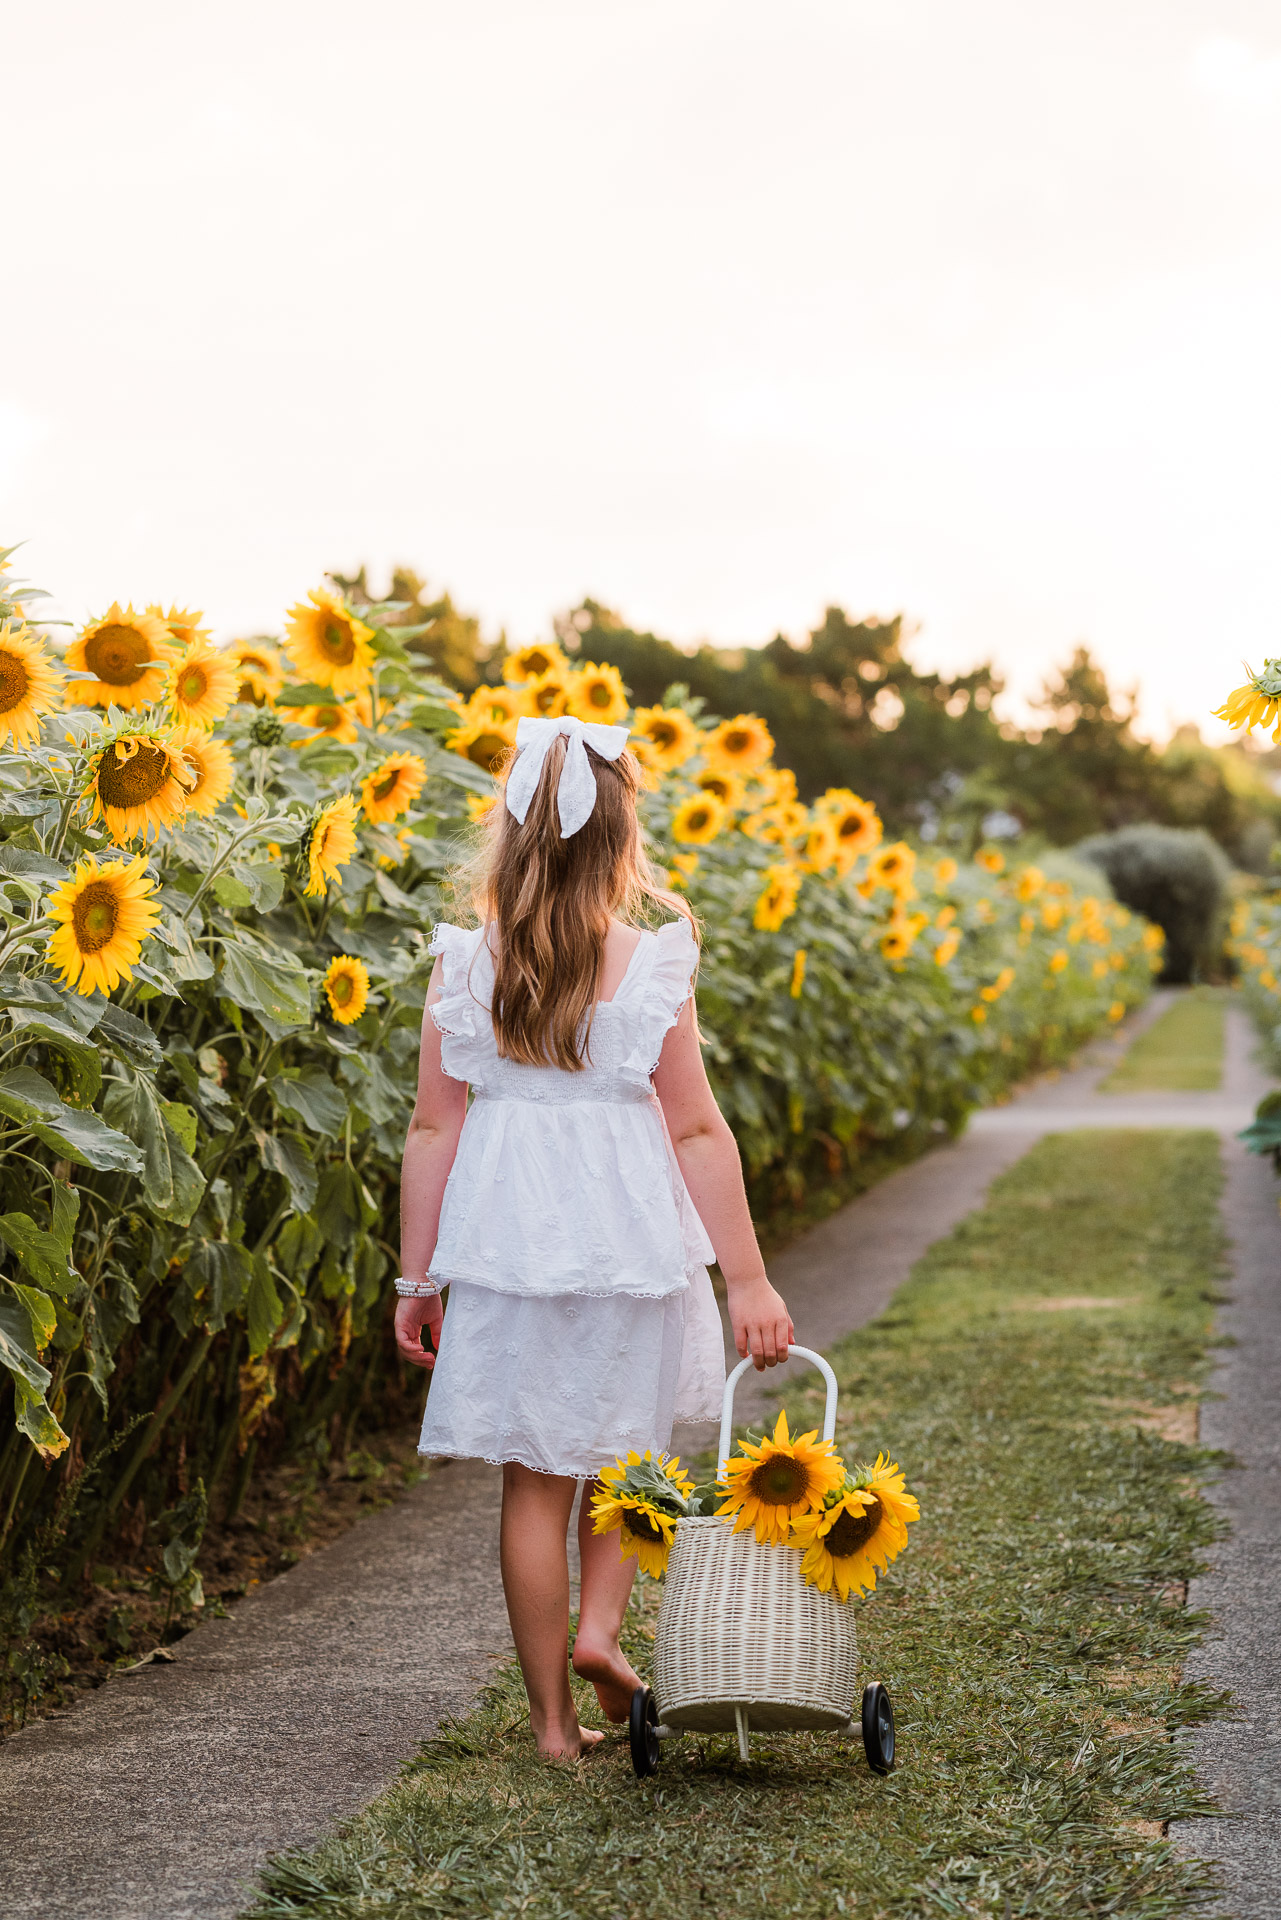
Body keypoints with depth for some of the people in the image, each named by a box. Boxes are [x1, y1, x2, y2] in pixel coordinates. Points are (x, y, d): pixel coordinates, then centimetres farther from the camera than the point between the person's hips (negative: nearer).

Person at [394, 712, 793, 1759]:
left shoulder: (463, 967, -3)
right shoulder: (650, 967, -7)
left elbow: (433, 1131, -1)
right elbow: (698, 1133, -7)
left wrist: (415, 1278, 7)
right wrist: (749, 1282, -2)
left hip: (505, 1240, 1)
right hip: (629, 1239, -1)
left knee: (536, 1476, 9)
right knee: (627, 1446, 24)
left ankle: (553, 1718, 15)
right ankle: (600, 1626, 7)